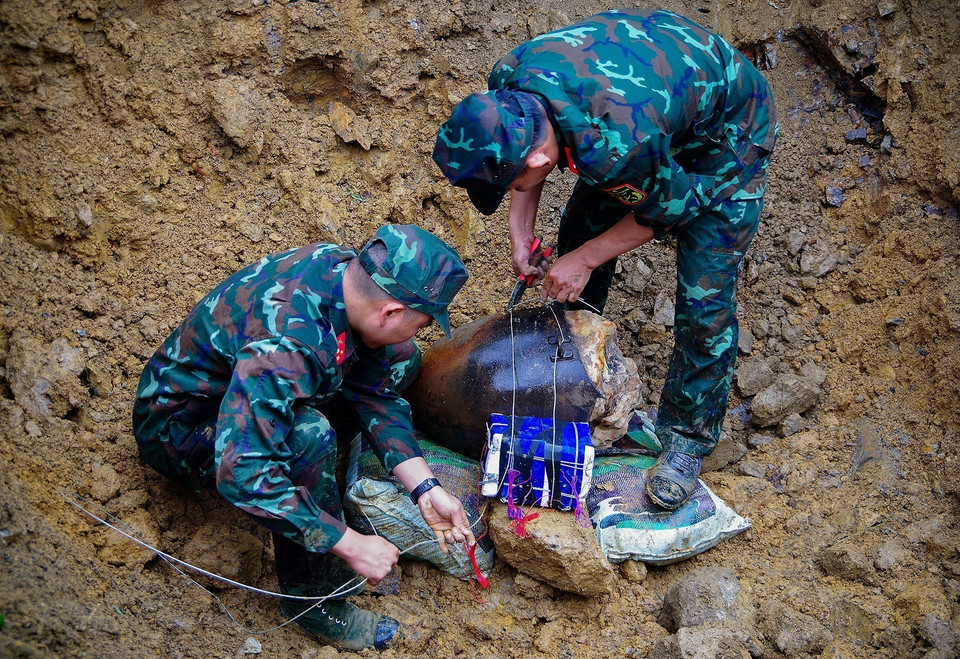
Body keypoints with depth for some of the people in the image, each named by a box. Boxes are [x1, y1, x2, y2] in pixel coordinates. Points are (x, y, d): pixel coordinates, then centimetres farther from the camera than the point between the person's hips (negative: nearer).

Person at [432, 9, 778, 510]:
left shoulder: (616, 148, -45)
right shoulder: (509, 79, -25)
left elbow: (670, 206, -22)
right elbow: (520, 163, -1)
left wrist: (585, 260, -13)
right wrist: (520, 229, -8)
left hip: (725, 132, -7)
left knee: (704, 301, -9)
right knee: (579, 230, 11)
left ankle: (688, 437, 10)